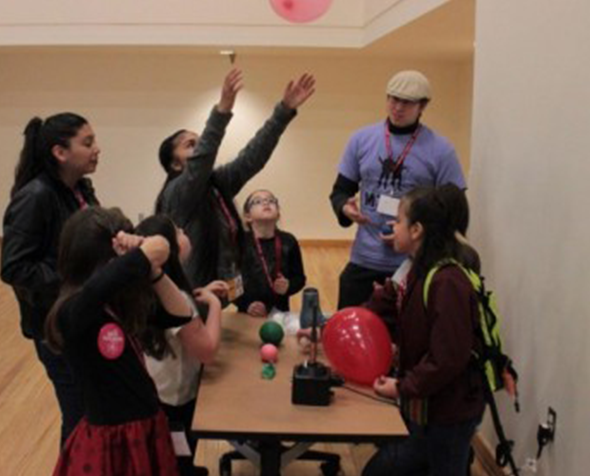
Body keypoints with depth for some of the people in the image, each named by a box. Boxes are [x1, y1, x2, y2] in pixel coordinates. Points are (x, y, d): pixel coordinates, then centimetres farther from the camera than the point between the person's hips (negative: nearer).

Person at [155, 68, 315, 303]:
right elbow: (200, 160, -32)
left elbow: (252, 157, 1)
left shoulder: (218, 182, 5)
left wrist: (285, 109, -5)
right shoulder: (176, 193, -15)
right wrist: (222, 110, -45)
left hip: (230, 294, 7)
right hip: (198, 299, -7)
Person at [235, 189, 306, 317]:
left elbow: (299, 277, 6)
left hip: (280, 312, 2)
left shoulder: (288, 241, -2)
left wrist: (288, 286, -13)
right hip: (249, 315, -2)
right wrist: (246, 305, -18)